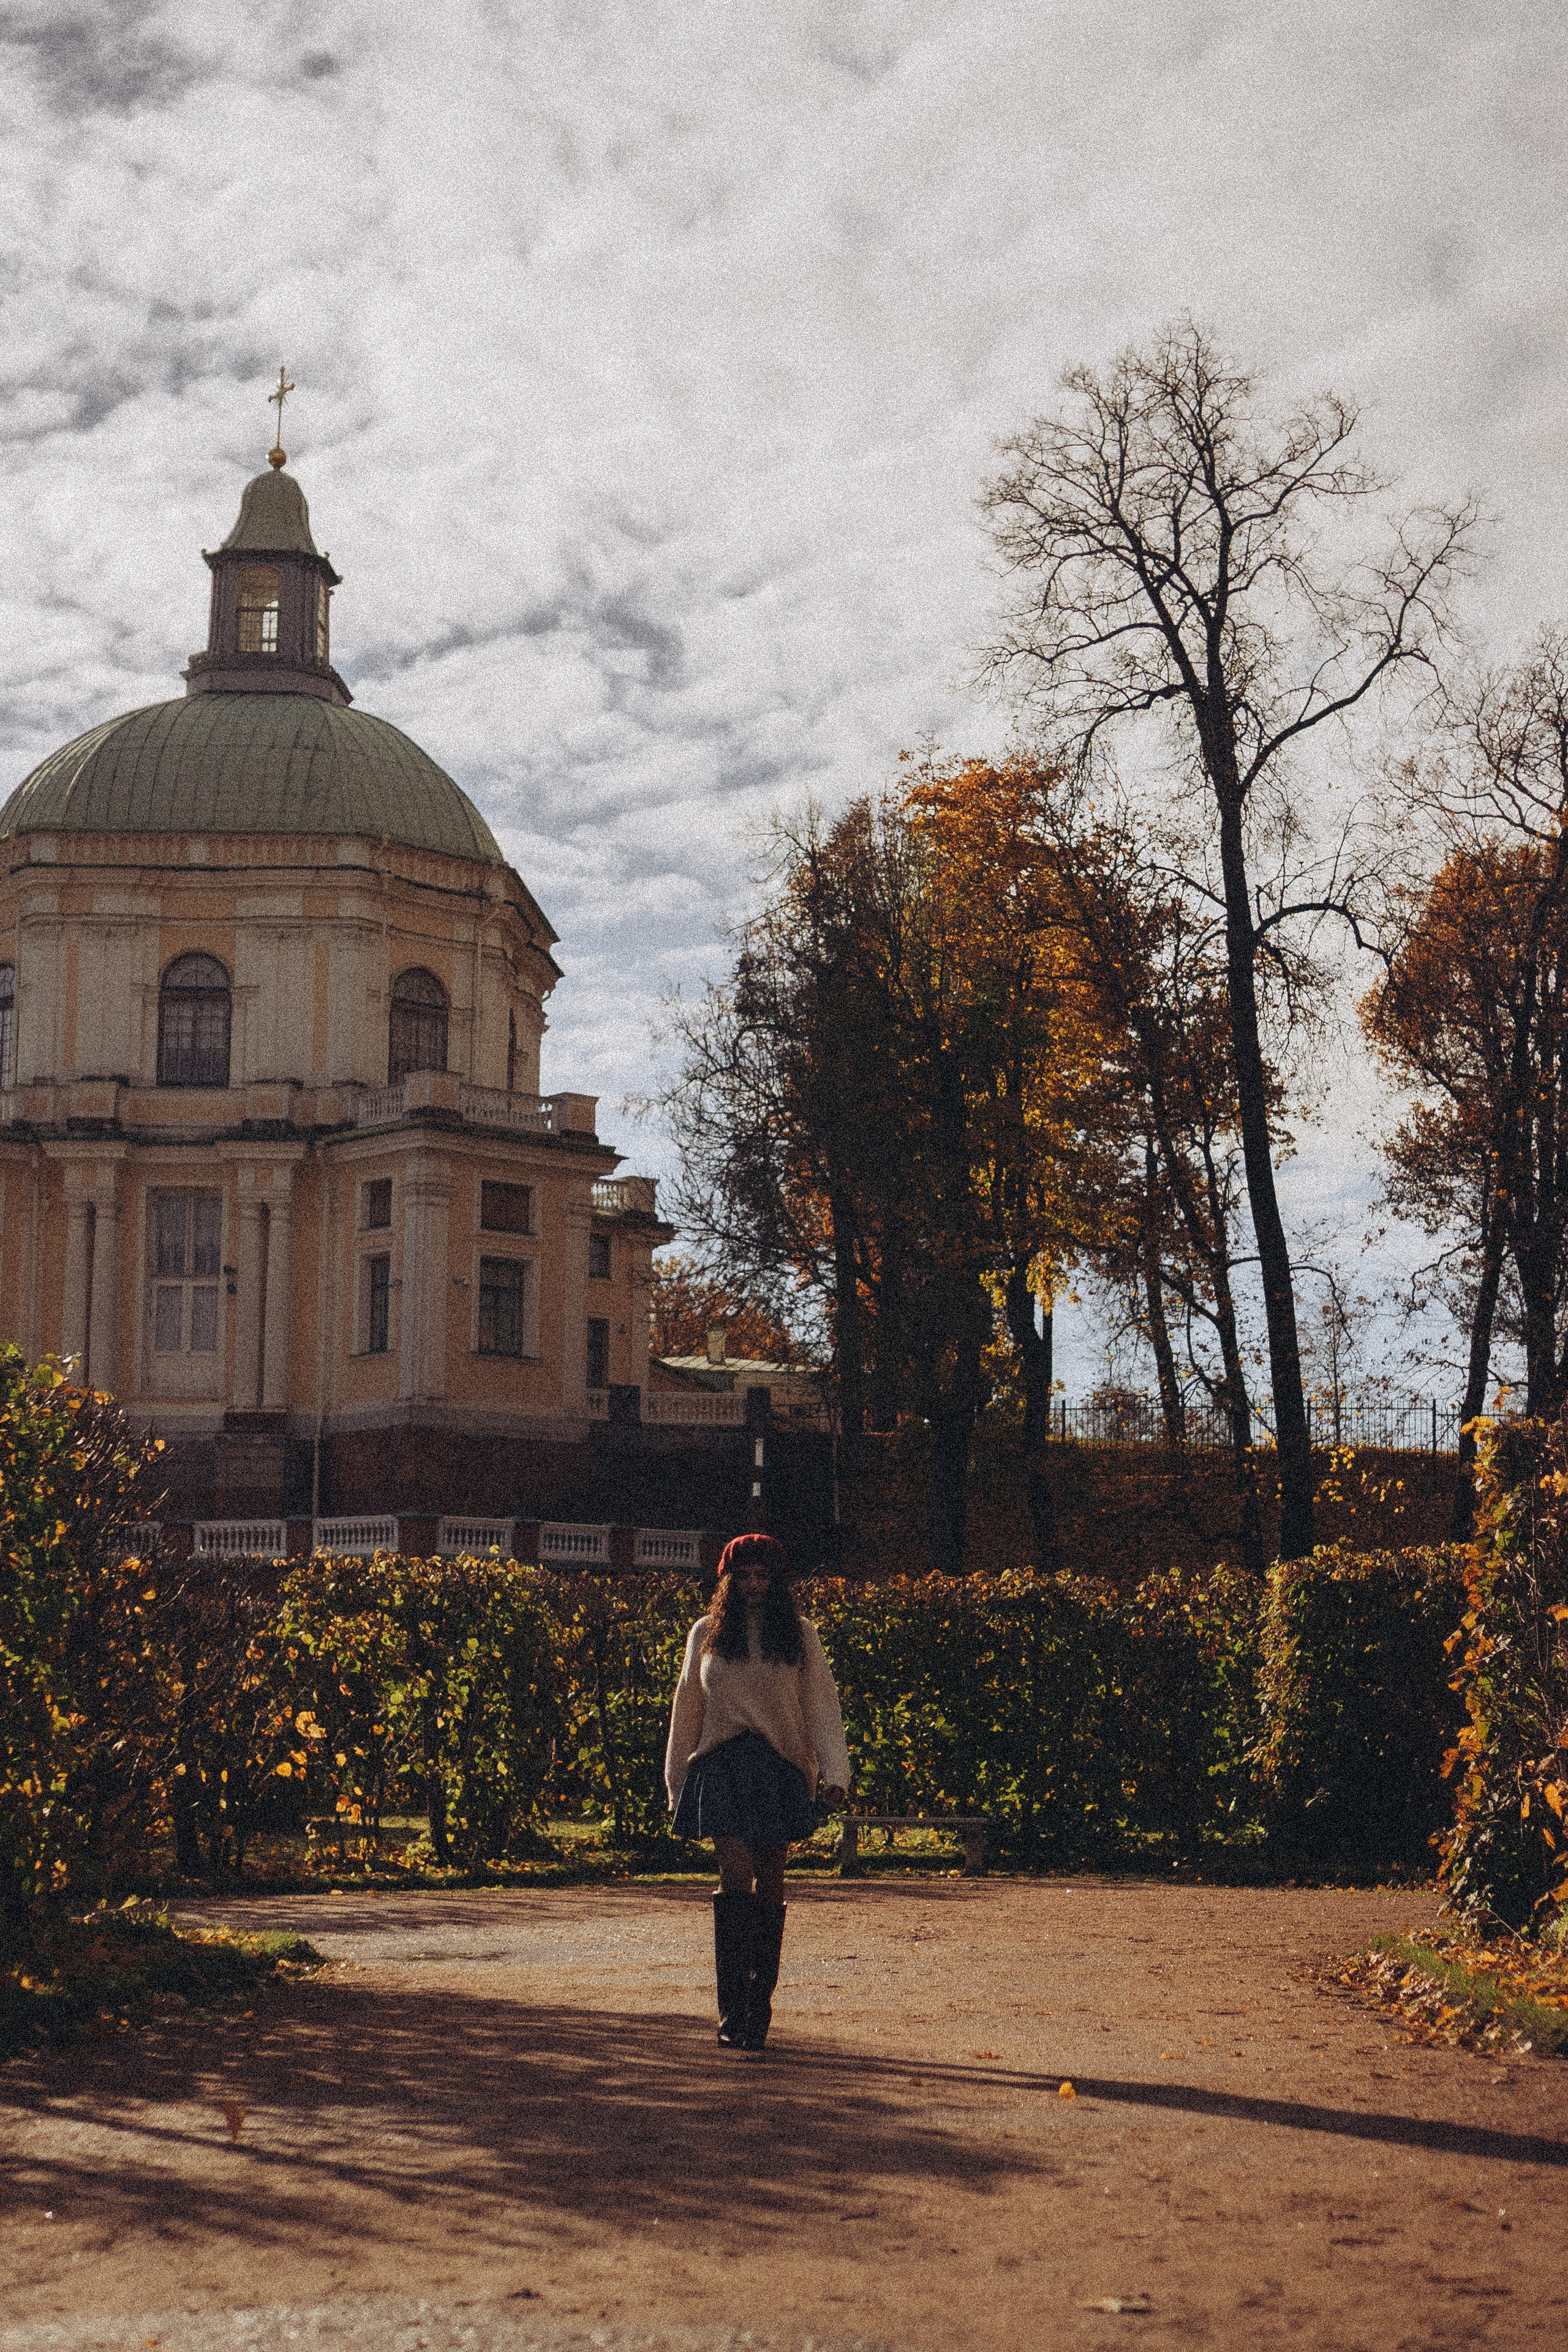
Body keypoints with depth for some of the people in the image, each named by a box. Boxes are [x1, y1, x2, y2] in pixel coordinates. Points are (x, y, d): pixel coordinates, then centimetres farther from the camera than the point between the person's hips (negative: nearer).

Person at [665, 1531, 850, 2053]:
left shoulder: (799, 1635, 7)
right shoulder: (707, 1634, 10)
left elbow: (822, 1706, 2)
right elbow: (686, 1711, 17)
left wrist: (834, 1773, -10)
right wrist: (678, 1785, 17)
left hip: (781, 1767, 0)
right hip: (722, 1762, 0)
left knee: (768, 1887, 3)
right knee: (736, 1872, -16)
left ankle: (760, 2008, 13)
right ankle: (731, 2008, -17)